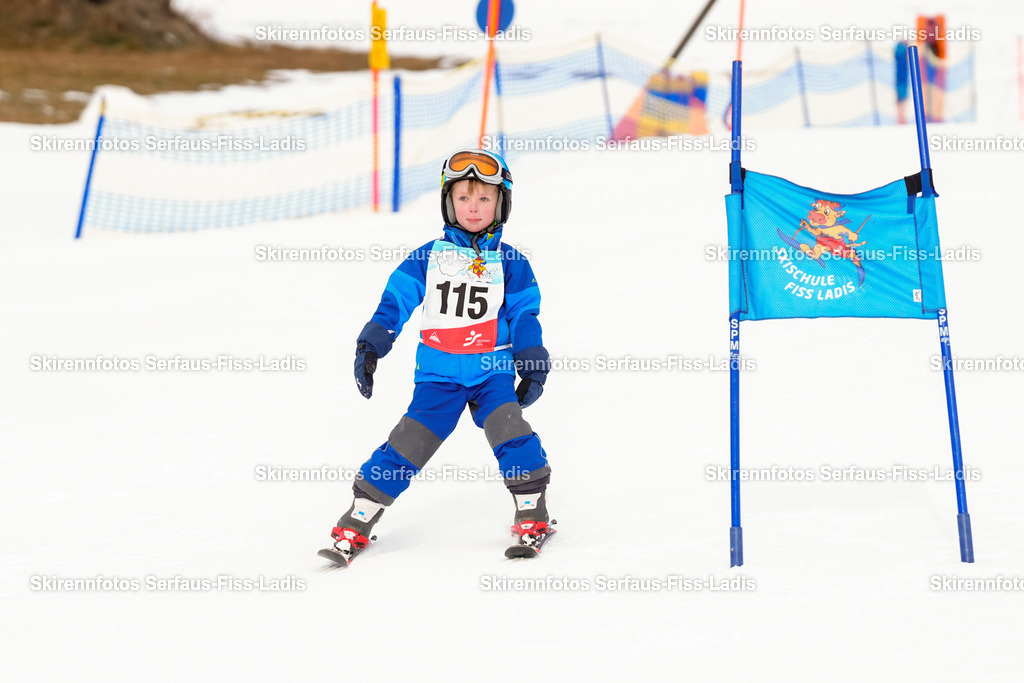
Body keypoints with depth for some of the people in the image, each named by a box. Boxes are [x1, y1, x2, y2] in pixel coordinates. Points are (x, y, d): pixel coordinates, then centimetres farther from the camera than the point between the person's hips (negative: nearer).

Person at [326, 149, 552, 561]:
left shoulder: (511, 263, 6)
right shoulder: (428, 258, 4)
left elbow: (524, 316, 9)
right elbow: (395, 302, 4)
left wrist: (533, 365, 1)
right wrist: (370, 346, -3)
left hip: (493, 372, 0)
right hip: (439, 375, 0)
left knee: (511, 434, -21)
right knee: (407, 445, -6)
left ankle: (532, 514, -7)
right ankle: (357, 521, 2)